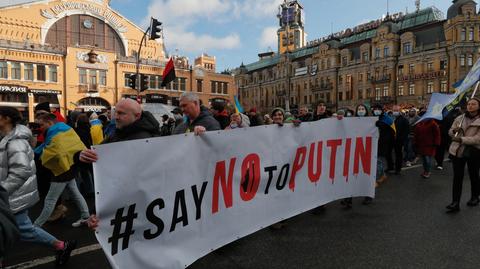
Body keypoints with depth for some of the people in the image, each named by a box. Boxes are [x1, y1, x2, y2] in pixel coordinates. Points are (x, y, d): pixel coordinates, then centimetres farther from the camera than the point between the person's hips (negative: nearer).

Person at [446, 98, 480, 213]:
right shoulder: (459, 118, 5)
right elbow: (450, 131, 13)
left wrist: (461, 139, -27)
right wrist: (454, 131, -9)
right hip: (457, 151, 2)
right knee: (457, 177, 0)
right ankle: (455, 203, 2)